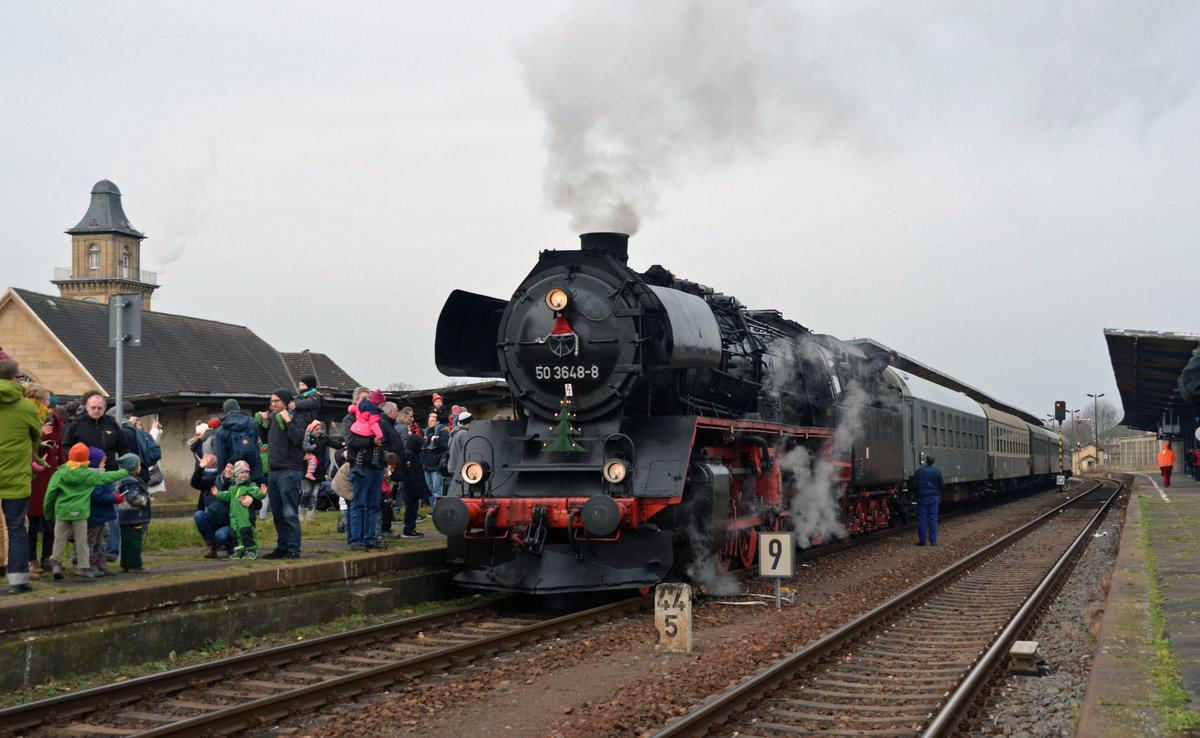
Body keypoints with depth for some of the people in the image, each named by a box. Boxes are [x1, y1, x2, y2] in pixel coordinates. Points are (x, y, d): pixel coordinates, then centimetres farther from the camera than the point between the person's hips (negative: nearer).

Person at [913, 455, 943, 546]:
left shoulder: (919, 471, -4)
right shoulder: (937, 472, 2)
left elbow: (914, 485, -4)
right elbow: (941, 486, 6)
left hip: (922, 497, -2)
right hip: (933, 497, 2)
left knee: (922, 519, 2)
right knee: (933, 519, 4)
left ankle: (922, 540, 2)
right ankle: (933, 541, 0)